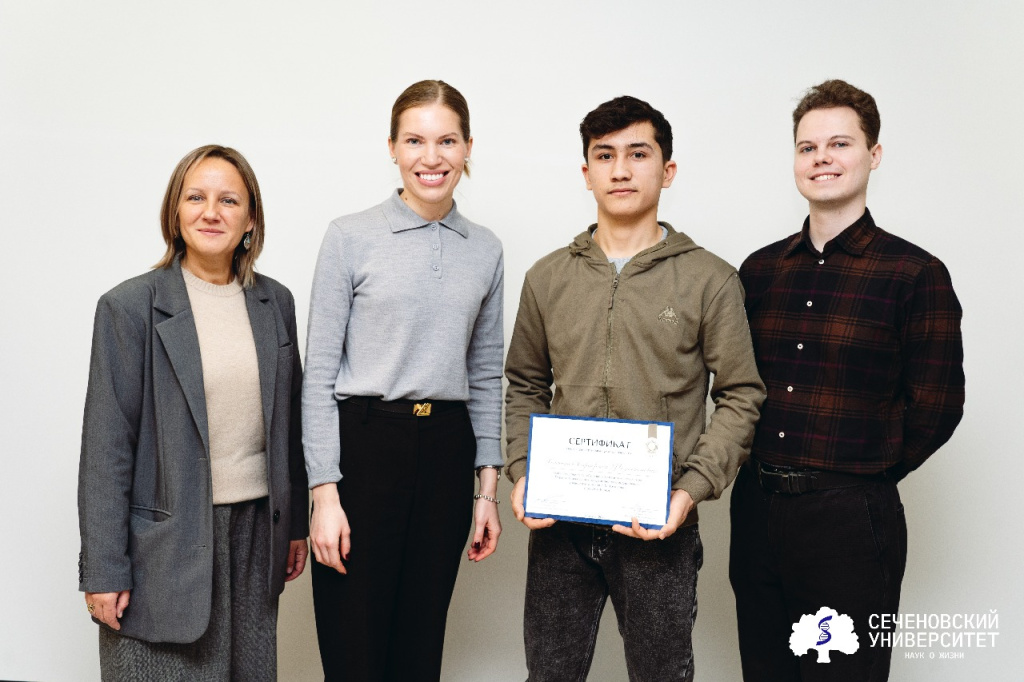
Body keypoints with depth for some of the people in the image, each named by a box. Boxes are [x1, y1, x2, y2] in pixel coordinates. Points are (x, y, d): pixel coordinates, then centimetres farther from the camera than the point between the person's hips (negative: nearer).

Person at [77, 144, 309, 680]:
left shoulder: (275, 303, 6)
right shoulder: (130, 307, -7)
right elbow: (106, 447, -8)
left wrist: (295, 524, 13)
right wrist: (103, 570, -9)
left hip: (255, 533, 4)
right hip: (165, 542, -4)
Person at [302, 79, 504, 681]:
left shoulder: (485, 250, 9)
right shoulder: (350, 237, -2)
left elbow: (486, 376, 13)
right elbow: (320, 372, -4)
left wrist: (488, 489, 8)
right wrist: (325, 494, -10)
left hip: (447, 450, 4)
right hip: (365, 444, -3)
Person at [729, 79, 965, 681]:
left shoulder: (917, 274, -7)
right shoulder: (760, 269, 7)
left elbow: (936, 405, -4)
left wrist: (868, 475, 0)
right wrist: (766, 472, 4)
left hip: (849, 518, -4)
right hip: (757, 509, 5)